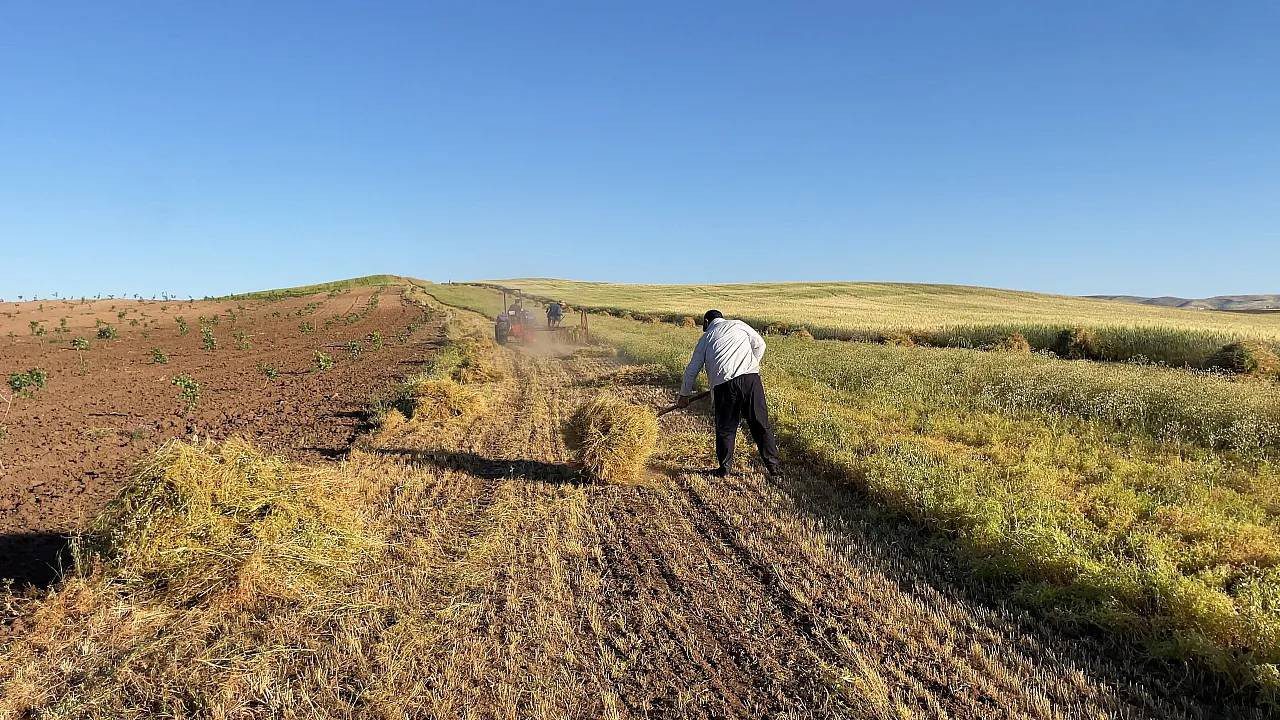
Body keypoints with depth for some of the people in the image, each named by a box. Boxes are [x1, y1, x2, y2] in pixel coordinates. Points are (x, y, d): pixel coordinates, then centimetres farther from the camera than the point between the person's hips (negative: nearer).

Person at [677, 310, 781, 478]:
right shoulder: (738, 324, 20)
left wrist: (684, 395, 32)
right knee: (760, 423, 7)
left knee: (725, 428, 13)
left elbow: (692, 369, 22)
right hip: (751, 378, 1)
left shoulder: (705, 338, 20)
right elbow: (759, 344, 9)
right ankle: (773, 465, 11)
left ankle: (725, 467, 16)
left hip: (724, 384, 0)